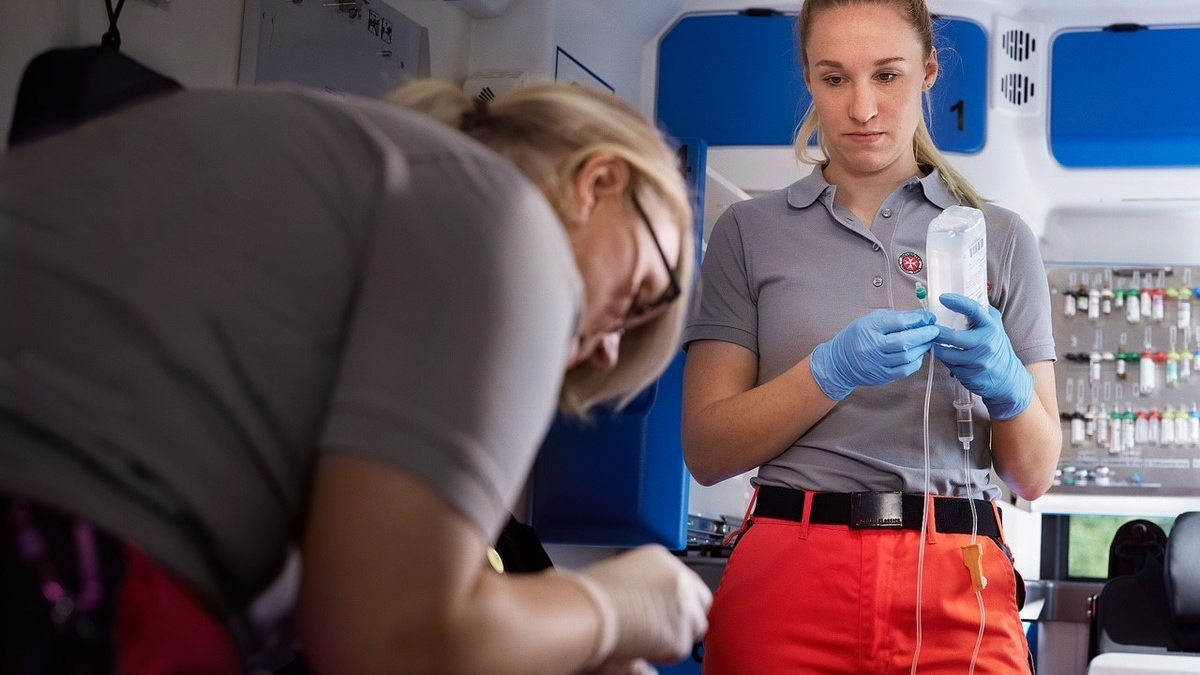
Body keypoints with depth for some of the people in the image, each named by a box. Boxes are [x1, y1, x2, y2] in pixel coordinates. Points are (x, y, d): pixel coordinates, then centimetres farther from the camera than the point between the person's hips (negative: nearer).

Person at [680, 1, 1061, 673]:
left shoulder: (1001, 237, 8)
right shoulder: (750, 231, 5)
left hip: (958, 587, 1)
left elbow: (1035, 473, 7)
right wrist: (831, 371, -17)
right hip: (786, 575, -1)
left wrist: (1005, 384, -14)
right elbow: (706, 450, -1)